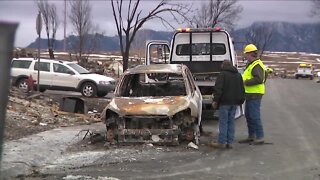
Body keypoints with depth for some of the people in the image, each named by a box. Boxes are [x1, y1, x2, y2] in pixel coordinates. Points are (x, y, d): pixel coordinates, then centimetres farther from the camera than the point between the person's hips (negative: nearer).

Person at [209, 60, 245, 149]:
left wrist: (215, 100, -10)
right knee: (231, 122, 9)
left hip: (225, 102, -7)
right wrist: (241, 100, 23)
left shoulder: (222, 74, -7)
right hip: (234, 102, 7)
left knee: (223, 122, -4)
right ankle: (229, 142, 8)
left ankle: (221, 142, -4)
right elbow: (242, 89, 19)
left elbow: (218, 88, -13)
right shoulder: (238, 75, 16)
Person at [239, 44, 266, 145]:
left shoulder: (257, 65, -14)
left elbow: (259, 79, -26)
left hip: (255, 95, -11)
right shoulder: (250, 65, 20)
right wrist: (242, 81, 12)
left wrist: (246, 82, -20)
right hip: (250, 94, 11)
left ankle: (260, 137, -6)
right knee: (248, 115, 15)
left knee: (254, 116, -10)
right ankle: (251, 136, 23)